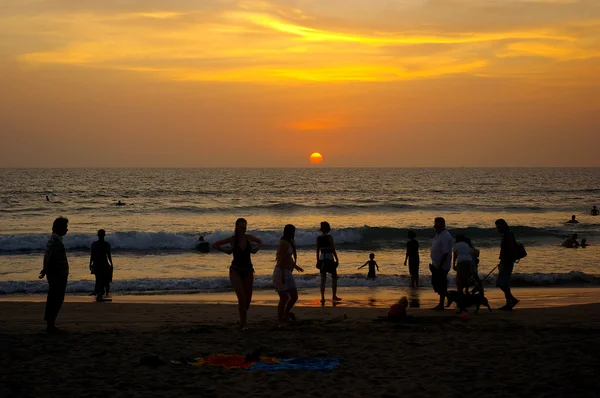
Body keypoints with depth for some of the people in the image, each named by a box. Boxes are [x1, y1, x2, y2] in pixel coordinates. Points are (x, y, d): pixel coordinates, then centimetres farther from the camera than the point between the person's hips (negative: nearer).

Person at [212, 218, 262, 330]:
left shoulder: (249, 237, 1)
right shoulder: (232, 239, -7)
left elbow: (260, 242, 23)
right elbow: (215, 245, -1)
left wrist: (255, 250, 7)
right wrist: (227, 251, -2)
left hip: (248, 271, 4)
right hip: (236, 271, -4)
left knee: (248, 299, 6)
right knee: (242, 297, -20)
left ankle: (243, 320, 30)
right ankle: (243, 323, -13)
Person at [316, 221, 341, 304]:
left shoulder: (318, 238, 3)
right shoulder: (329, 237, -11)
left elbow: (317, 250, 6)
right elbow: (333, 250, -11)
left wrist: (318, 261, 13)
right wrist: (337, 259, -4)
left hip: (322, 259, 4)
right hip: (330, 258, -4)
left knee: (323, 279, 6)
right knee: (334, 277, 10)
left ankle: (322, 297, 3)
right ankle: (334, 296, 9)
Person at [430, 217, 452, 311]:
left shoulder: (446, 236, -20)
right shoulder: (438, 235, 11)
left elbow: (445, 253, -24)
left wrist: (439, 266, -24)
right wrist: (433, 264, 19)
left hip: (442, 267, -10)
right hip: (436, 265, 10)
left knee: (441, 285, -1)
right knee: (436, 283, 15)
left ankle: (441, 305, 8)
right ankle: (440, 304, 24)